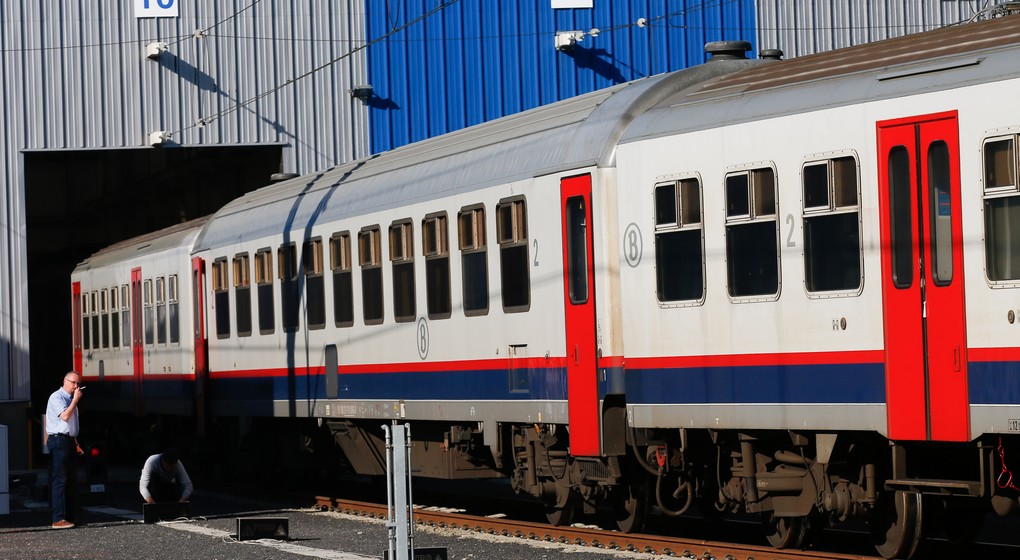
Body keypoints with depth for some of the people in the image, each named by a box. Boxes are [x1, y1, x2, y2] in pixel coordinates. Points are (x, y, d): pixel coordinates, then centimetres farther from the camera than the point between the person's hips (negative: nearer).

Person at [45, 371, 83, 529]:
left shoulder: (71, 399, 20)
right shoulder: (56, 397, -9)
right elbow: (65, 416, -23)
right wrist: (76, 399, -15)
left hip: (70, 441, 9)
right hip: (58, 441, -9)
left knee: (72, 481, 9)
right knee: (60, 480, -12)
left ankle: (69, 517, 14)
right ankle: (58, 519, -14)